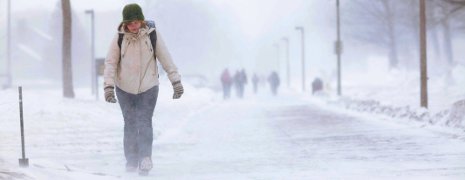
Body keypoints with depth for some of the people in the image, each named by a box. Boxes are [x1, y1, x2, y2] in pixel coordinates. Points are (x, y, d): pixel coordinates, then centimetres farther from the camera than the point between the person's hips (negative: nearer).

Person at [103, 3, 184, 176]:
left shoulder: (152, 35, -7)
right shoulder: (119, 38, -8)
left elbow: (166, 59, -2)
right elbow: (110, 63, -6)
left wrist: (176, 82, -1)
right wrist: (108, 86, -15)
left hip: (148, 87, -1)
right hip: (125, 88, 1)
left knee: (144, 121, -12)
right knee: (130, 124, 3)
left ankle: (145, 158, -19)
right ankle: (131, 161, 8)